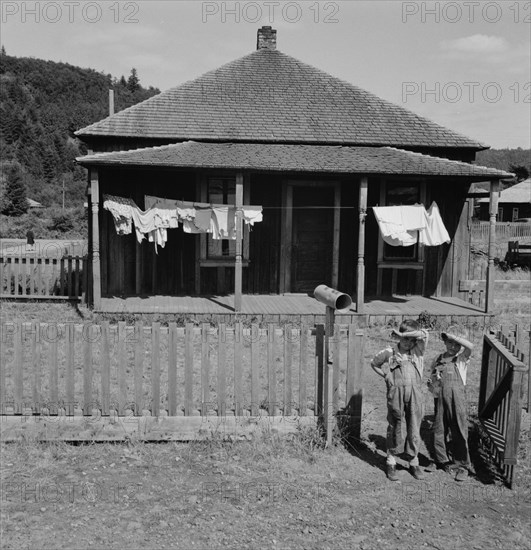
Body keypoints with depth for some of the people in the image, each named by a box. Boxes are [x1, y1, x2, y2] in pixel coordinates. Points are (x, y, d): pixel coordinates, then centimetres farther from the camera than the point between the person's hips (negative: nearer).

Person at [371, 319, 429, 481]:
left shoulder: (417, 350, 4)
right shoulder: (390, 352, 2)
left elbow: (424, 334, -15)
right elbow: (374, 363, 16)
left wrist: (402, 334, -12)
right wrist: (386, 376, 6)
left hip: (415, 393, 1)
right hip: (396, 393, -1)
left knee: (414, 429, 6)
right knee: (394, 428, 6)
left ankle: (414, 463, 20)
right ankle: (391, 463, 17)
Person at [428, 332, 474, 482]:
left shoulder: (462, 359, 3)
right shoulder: (438, 360, 13)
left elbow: (470, 346, -20)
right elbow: (431, 383, 18)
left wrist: (452, 336, -14)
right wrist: (433, 381, -5)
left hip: (457, 401, -3)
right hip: (440, 400, 3)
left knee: (459, 433, -3)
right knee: (439, 432, 7)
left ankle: (463, 466, 9)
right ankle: (443, 461, 24)